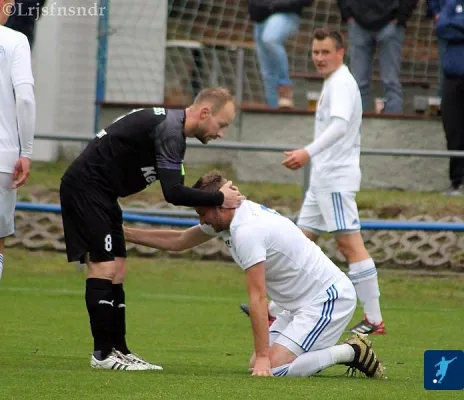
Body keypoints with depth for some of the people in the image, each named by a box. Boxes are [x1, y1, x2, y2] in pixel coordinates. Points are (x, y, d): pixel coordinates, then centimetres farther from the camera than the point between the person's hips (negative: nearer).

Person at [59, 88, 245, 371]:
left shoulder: (171, 125, 12)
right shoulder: (170, 130, -20)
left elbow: (173, 188, 16)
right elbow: (173, 193, -27)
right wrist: (219, 198, -18)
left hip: (100, 193, 11)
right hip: (86, 187, -11)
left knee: (116, 272, 9)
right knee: (104, 268, -12)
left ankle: (118, 350, 11)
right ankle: (103, 354, -10)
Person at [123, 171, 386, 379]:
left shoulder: (247, 231, -24)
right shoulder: (229, 217, 5)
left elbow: (258, 298, -25)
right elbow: (178, 241, 20)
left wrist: (263, 358, -24)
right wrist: (125, 234, 18)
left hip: (329, 299, -10)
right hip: (301, 303, 10)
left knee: (273, 369, -21)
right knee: (257, 366, 3)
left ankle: (352, 352, -6)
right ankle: (346, 352, 12)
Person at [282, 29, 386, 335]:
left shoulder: (342, 83, -13)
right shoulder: (334, 83, 18)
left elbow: (340, 125, -29)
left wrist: (309, 152, -40)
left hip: (336, 178, -11)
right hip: (323, 179, 11)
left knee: (350, 243, -12)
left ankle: (374, 319, -13)